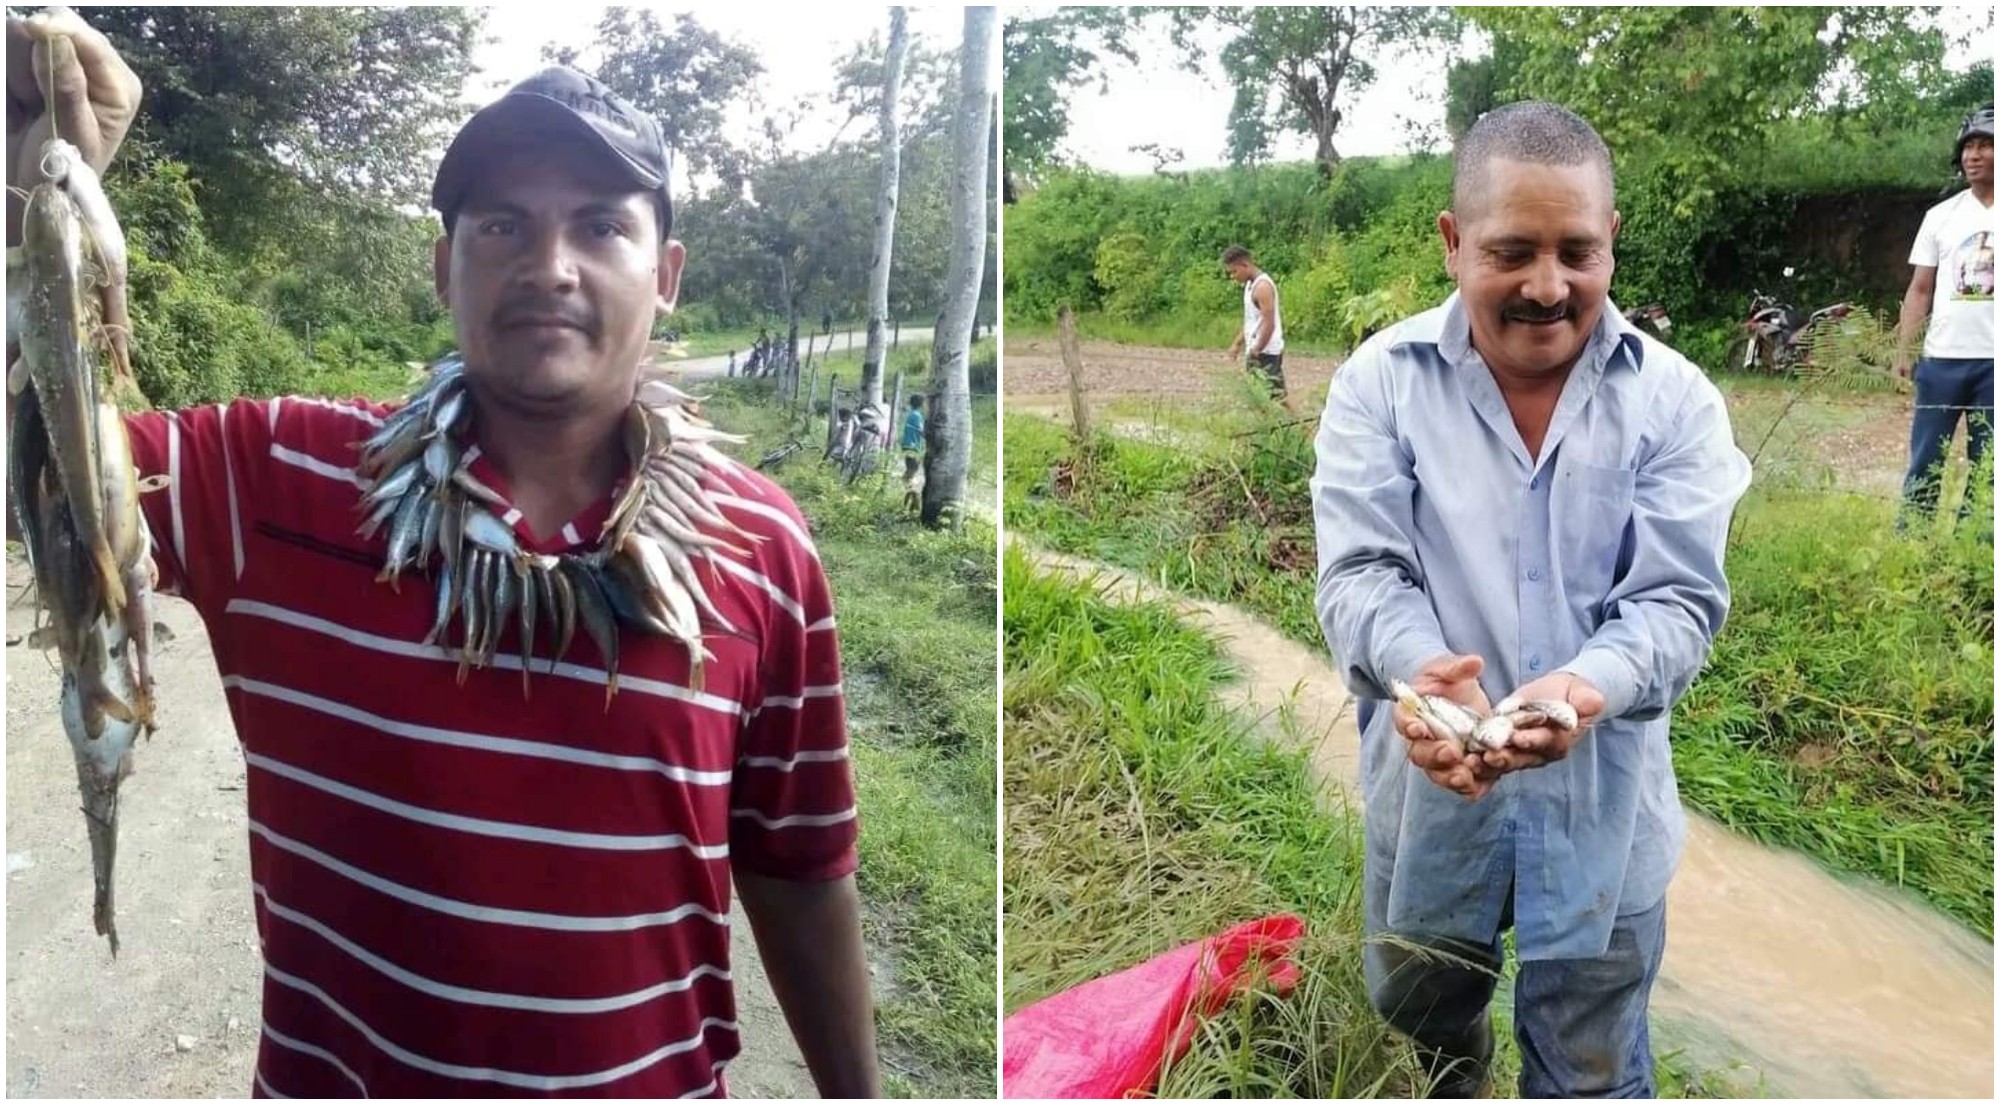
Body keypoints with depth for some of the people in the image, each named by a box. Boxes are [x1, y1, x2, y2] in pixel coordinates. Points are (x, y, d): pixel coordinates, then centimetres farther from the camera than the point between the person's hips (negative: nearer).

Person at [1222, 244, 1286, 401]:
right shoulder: (1251, 284, 12)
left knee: (1274, 397, -8)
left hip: (1266, 352, -10)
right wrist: (1237, 343, 16)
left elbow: (1269, 324, -23)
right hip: (1256, 351, 10)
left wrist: (1256, 350, -20)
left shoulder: (1262, 286, -18)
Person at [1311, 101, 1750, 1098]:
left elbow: (1680, 598, -10)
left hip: (1602, 797, 0)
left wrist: (1587, 685, -32)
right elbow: (1358, 574, -12)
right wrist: (1422, 670, -34)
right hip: (1424, 785, 1)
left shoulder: (1674, 399, -6)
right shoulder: (1381, 381, -7)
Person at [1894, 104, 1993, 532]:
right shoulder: (1941, 216, 7)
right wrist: (1903, 349, 0)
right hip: (1943, 357, 1)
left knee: (1986, 465, 7)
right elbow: (1920, 289, 8)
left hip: (1992, 360, -1)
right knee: (1925, 459, 6)